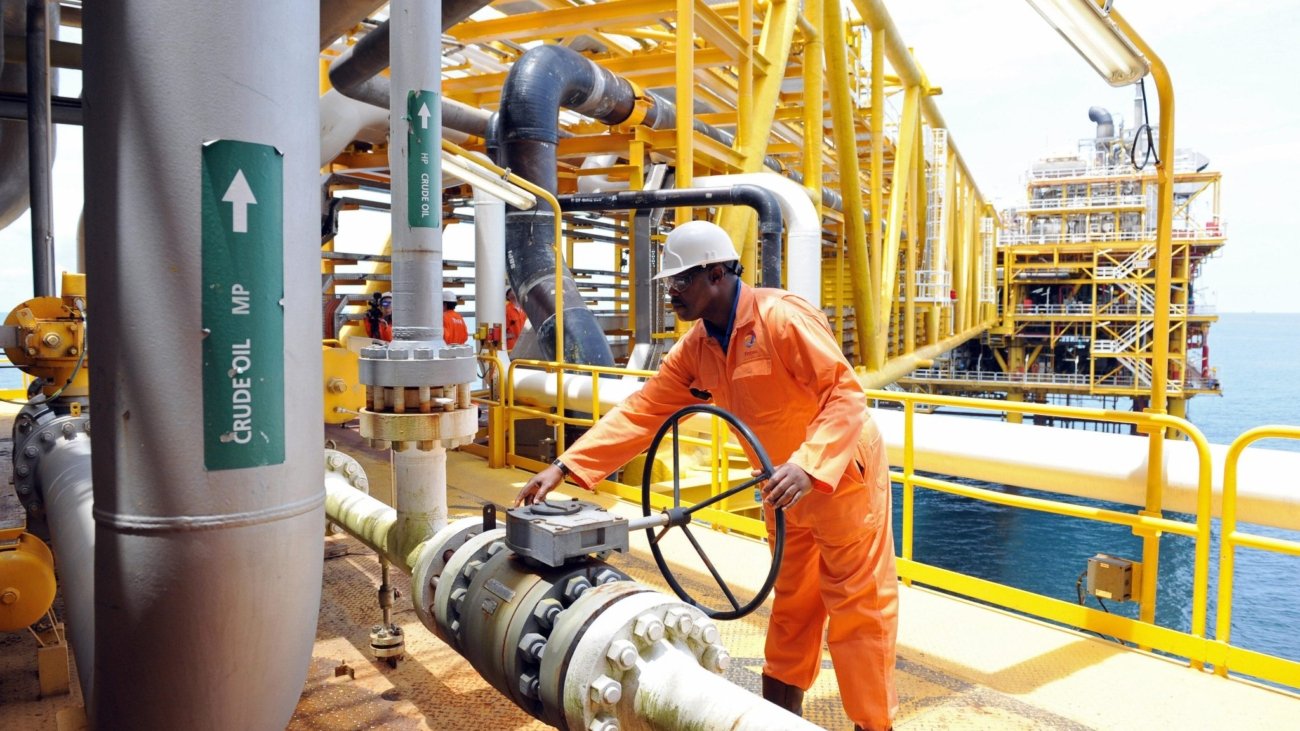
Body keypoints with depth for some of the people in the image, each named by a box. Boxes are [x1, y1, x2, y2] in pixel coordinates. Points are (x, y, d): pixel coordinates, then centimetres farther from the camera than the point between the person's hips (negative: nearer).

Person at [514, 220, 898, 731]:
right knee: (791, 609, 17)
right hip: (786, 490, 7)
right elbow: (642, 412, -4)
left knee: (858, 610, 3)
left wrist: (808, 465, -39)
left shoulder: (780, 316, -24)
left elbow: (846, 394, -26)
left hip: (843, 474, -7)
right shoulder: (695, 349, -2)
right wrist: (566, 466, -11)